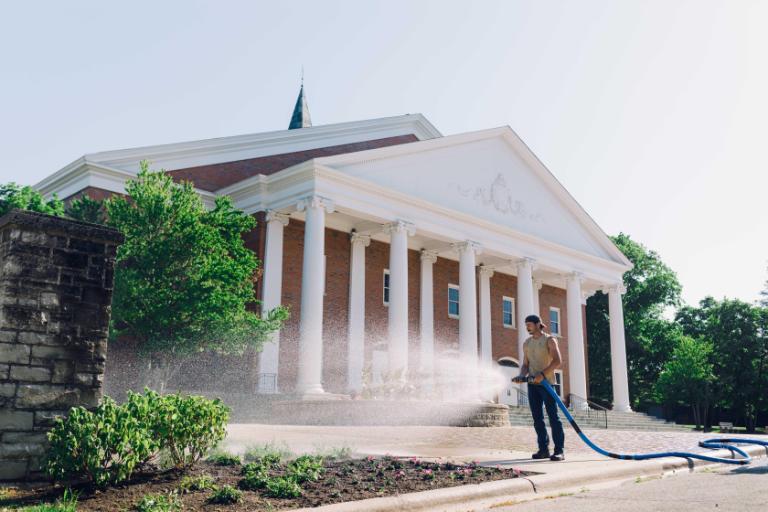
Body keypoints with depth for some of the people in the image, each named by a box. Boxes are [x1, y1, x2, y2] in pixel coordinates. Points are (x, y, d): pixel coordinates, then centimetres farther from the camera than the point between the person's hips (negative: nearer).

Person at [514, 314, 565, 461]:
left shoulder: (549, 340, -1)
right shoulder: (527, 343, 16)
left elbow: (557, 360, -11)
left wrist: (543, 374, -22)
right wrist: (522, 375, -4)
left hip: (546, 383, -6)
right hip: (532, 384, 6)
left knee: (553, 416, -7)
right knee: (537, 418, 4)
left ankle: (559, 450, -7)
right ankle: (543, 449, 8)